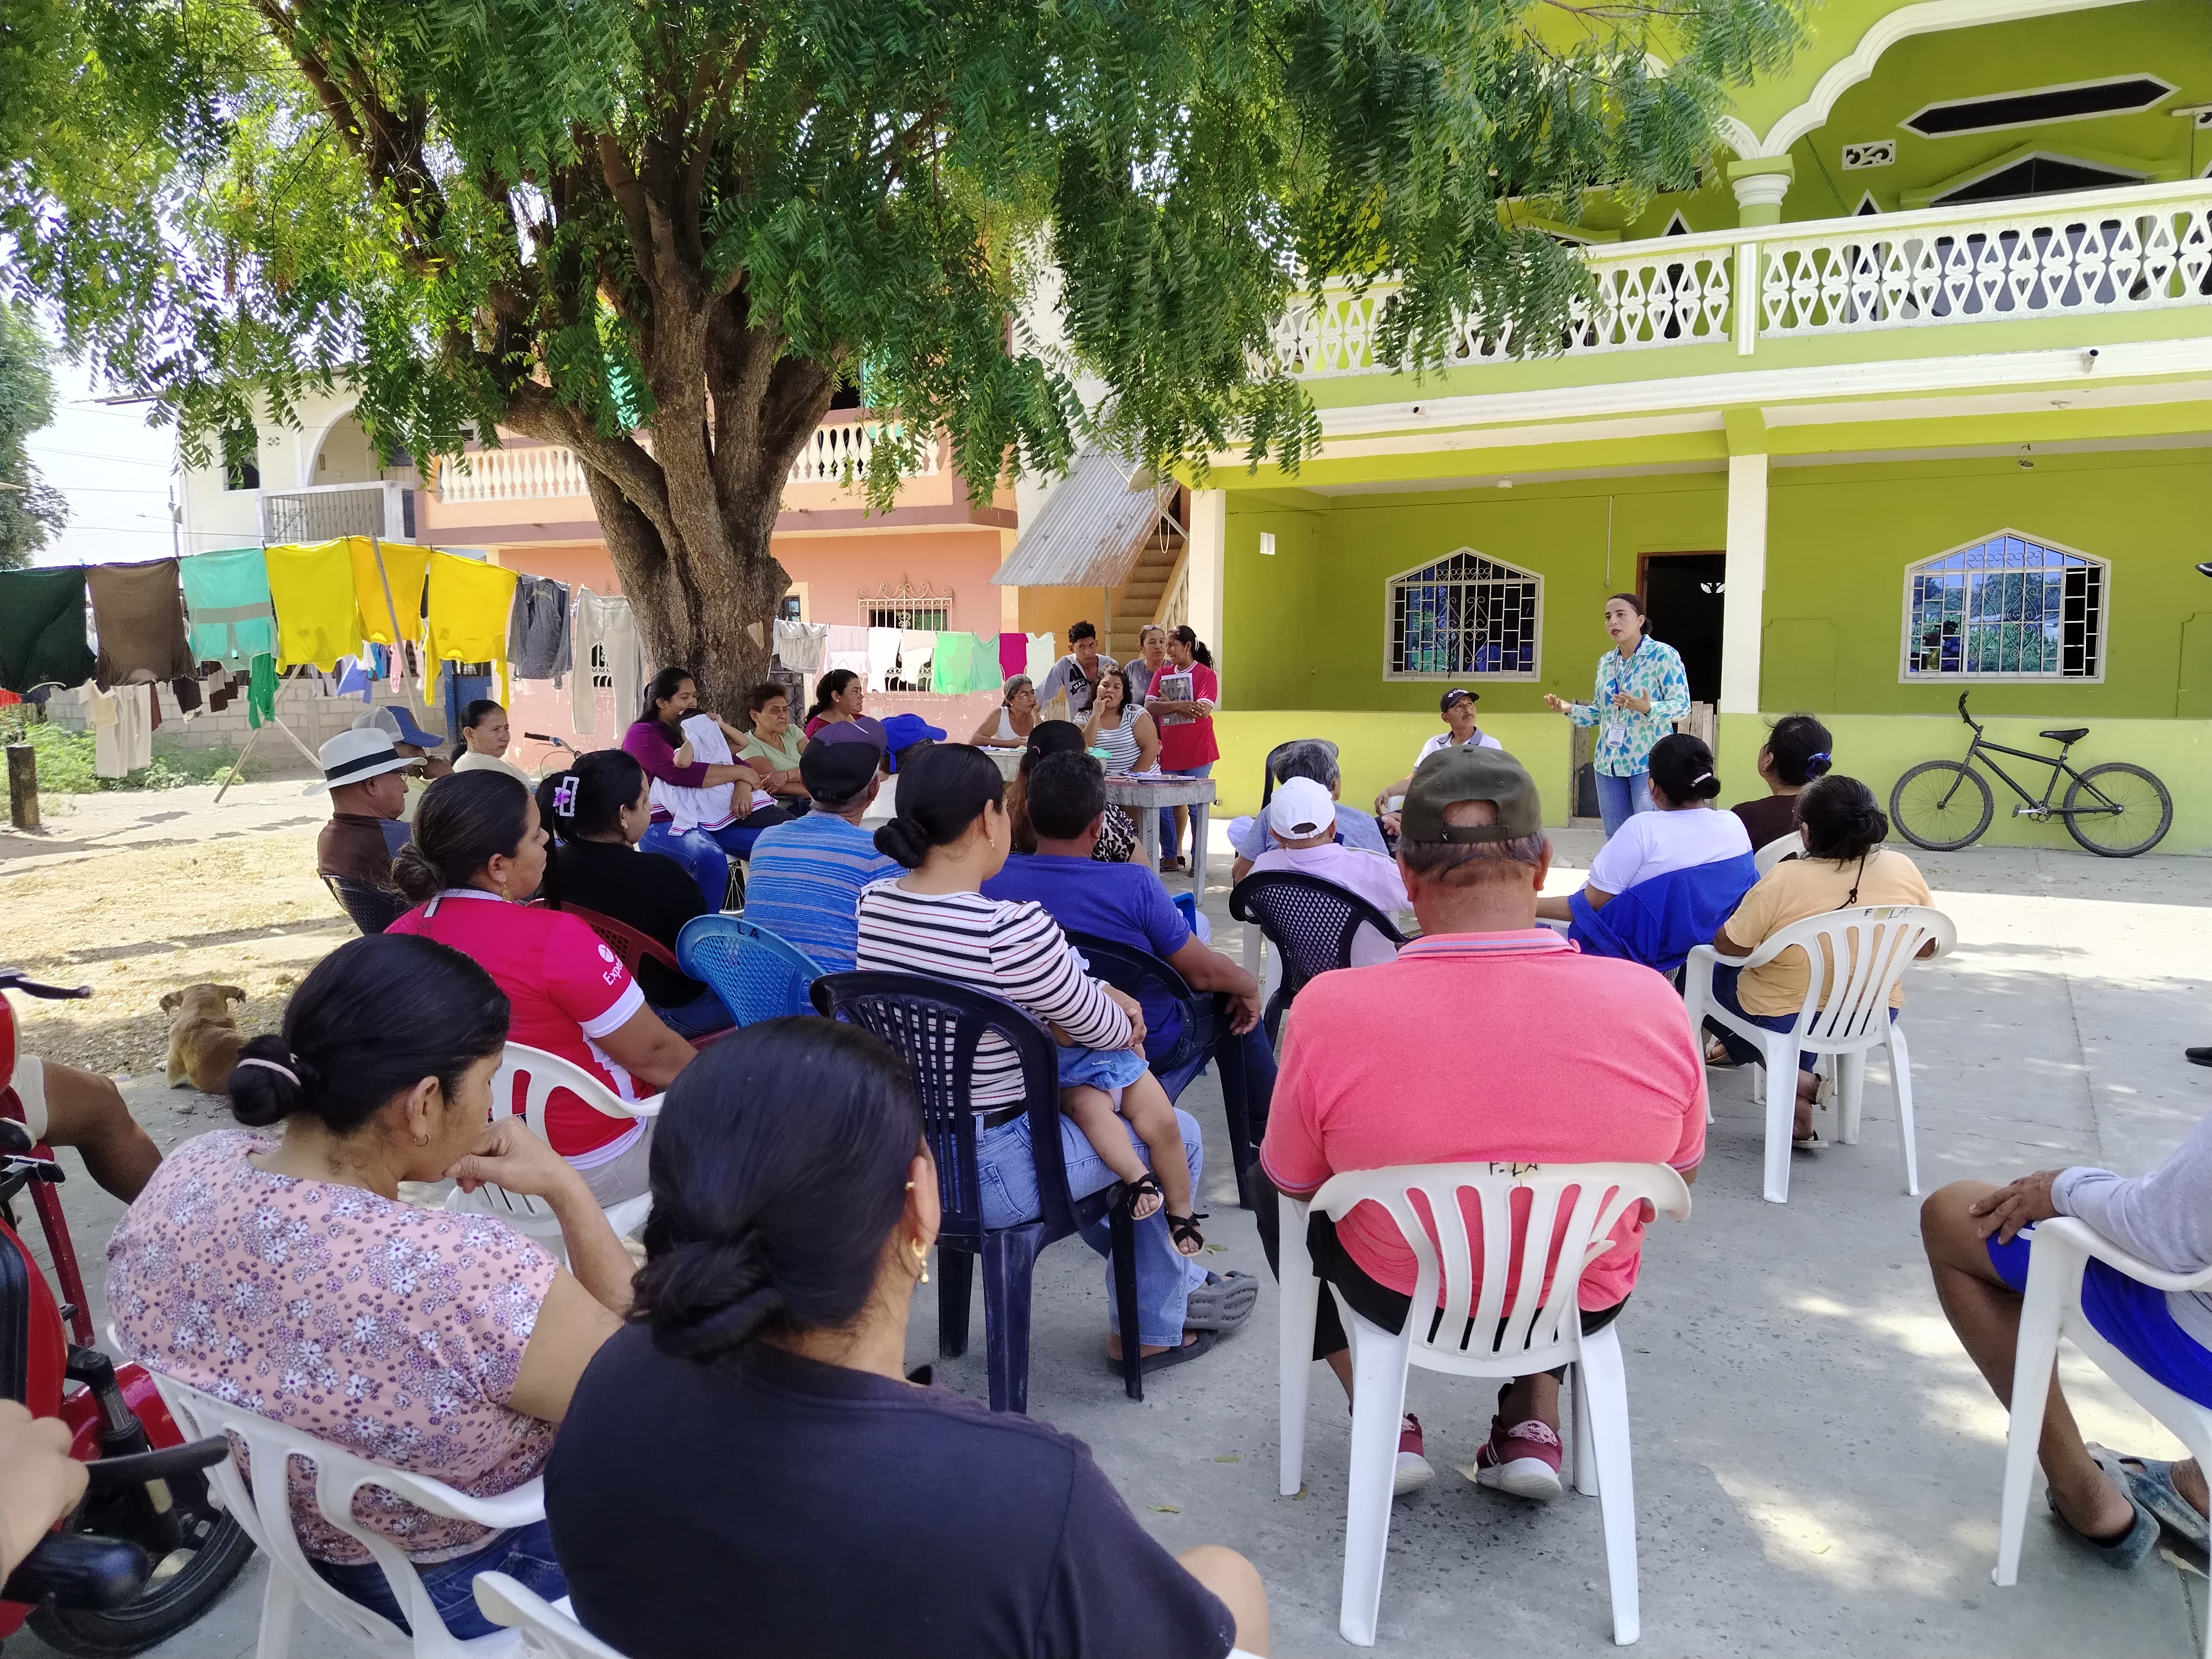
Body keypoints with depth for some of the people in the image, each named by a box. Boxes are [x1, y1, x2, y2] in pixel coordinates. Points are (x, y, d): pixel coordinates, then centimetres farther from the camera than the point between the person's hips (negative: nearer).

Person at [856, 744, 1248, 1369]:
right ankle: (1149, 1329, 34)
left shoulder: (875, 903, -4)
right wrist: (1120, 1012, 11)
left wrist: (1094, 992, 4)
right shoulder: (1013, 931, -28)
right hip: (991, 1177, -8)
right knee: (1178, 1135, 15)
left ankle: (1171, 1285, 46)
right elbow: (1112, 1033, -13)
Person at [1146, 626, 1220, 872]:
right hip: (1168, 751, 4)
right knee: (1162, 806, 3)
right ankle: (1170, 857, 14)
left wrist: (1168, 703, -11)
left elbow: (1204, 710, -16)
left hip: (1198, 752, -4)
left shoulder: (1205, 674, -2)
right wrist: (1180, 705, -17)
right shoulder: (1163, 674, 11)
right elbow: (1149, 707, -2)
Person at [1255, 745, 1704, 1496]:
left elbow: (1292, 1182, -9)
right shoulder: (1650, 1003, -23)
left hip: (1402, 1300, -2)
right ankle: (1533, 1425, 29)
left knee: (1268, 1187, 27)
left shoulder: (1330, 1011, -28)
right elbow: (1678, 1172, -4)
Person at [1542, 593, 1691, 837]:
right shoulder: (1606, 661, 13)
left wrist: (1648, 708, -30)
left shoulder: (1663, 655, -7)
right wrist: (1569, 709, 1)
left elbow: (1682, 705, -11)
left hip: (1648, 761, -6)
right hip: (1609, 762, 6)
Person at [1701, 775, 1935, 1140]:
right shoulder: (1903, 870, -13)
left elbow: (1728, 945, -16)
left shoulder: (1785, 880, -27)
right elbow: (1927, 948, 1)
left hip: (1785, 1021, -6)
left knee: (1709, 978, 22)